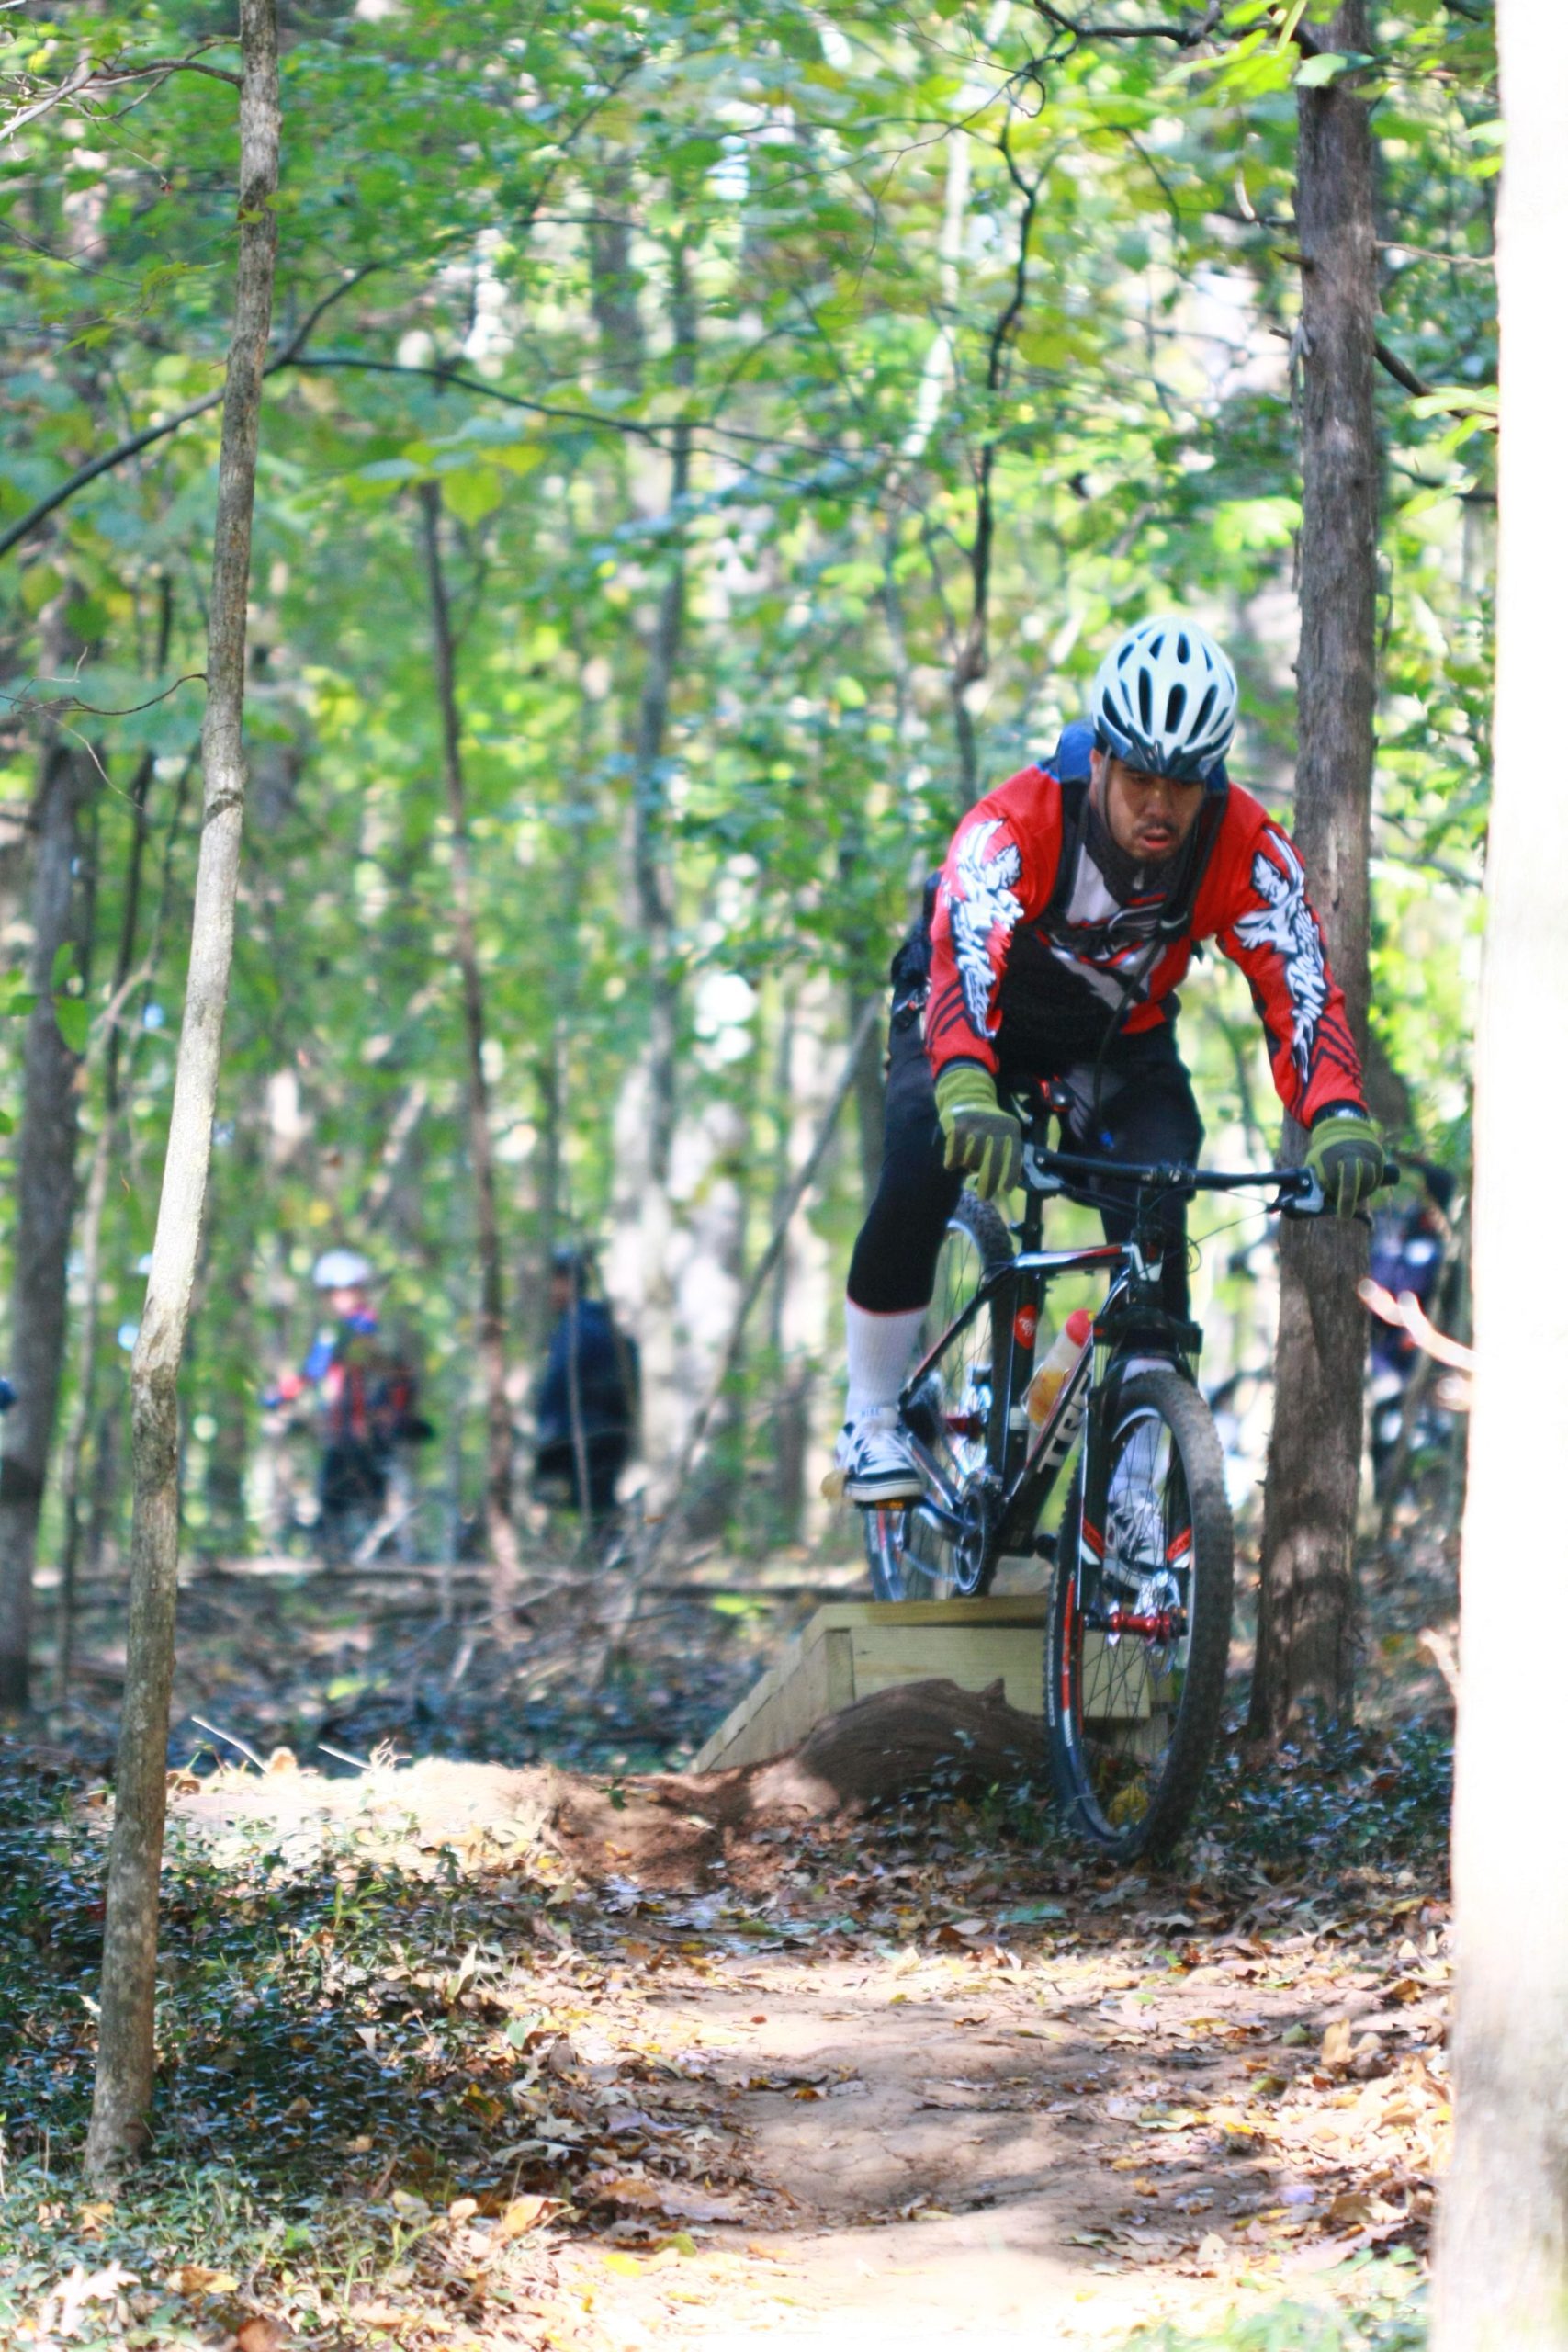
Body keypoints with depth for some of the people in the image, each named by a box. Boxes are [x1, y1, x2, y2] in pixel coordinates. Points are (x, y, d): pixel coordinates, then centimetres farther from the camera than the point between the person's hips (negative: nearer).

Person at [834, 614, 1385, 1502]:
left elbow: (1301, 986, -34)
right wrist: (968, 1094, -70)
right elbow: (962, 960, -50)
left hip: (1120, 1041, 2)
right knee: (920, 1178, -27)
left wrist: (1341, 1119, -53)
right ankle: (873, 1420, -8)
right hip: (983, 1020, -2)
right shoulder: (1014, 824, -35)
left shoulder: (1246, 848, -27)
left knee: (1154, 1224, -21)